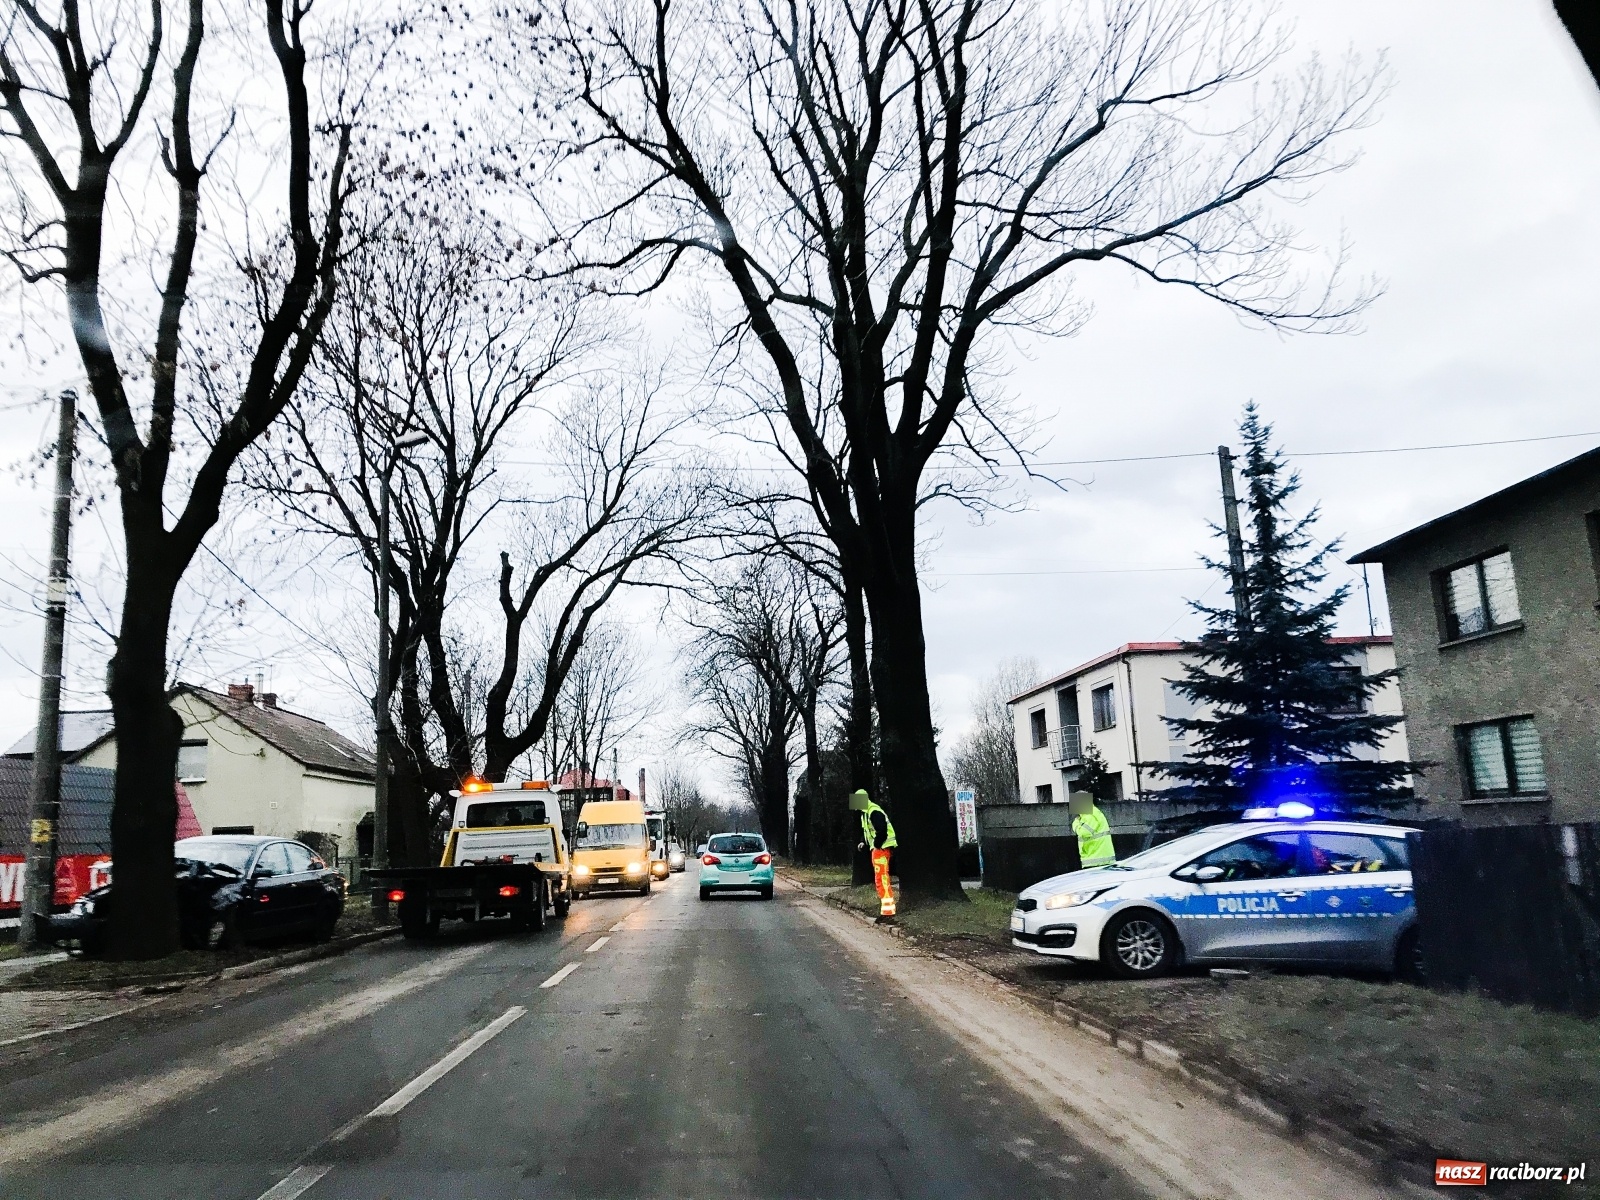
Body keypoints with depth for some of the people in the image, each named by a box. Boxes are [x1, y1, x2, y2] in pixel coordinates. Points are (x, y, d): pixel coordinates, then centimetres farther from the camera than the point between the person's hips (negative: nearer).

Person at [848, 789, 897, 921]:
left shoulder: (874, 812, -19)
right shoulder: (865, 813, 15)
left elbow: (882, 831, -26)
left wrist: (877, 845, -16)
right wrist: (863, 842, 12)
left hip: (881, 848, -11)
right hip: (876, 848, 11)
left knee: (882, 879, -13)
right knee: (880, 880, 16)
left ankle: (888, 912, -15)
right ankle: (885, 909, 24)